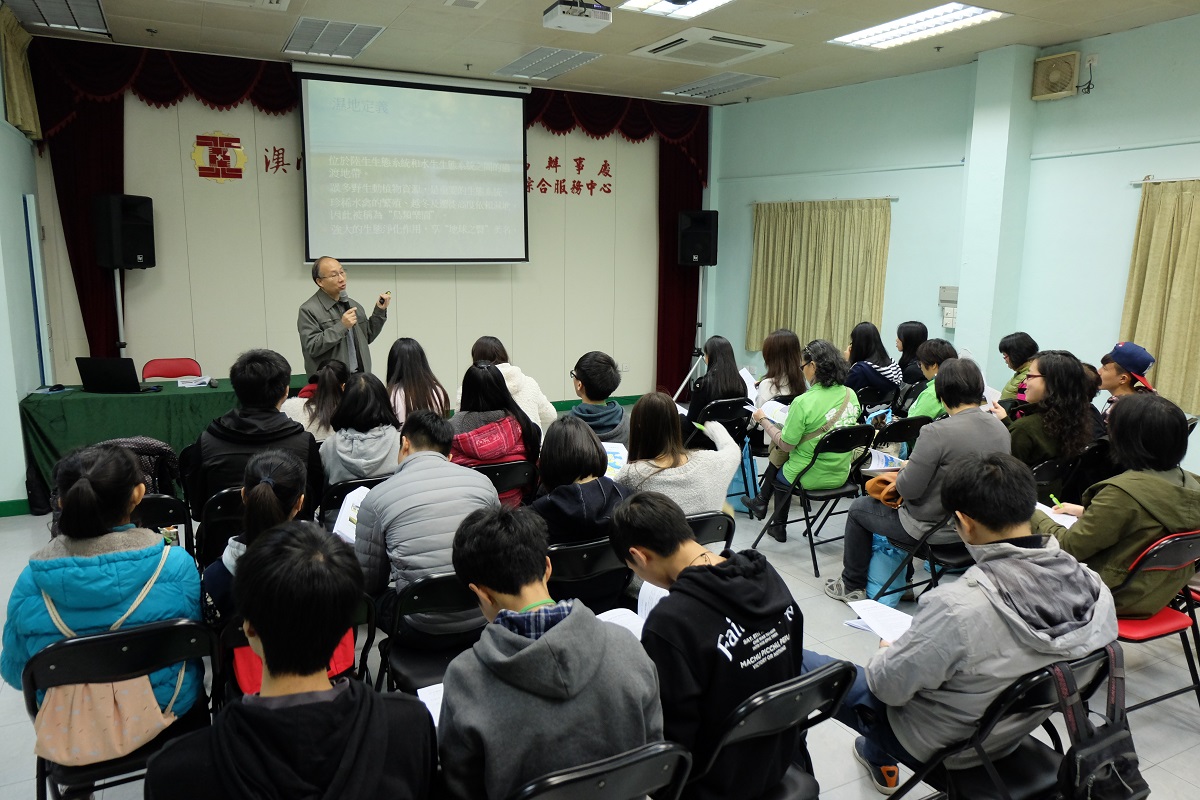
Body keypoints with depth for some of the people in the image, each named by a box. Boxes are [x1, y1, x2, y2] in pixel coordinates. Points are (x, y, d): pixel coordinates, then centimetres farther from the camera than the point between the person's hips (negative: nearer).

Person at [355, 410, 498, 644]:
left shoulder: (377, 497, -5)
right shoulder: (482, 481, 1)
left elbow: (369, 582, 4)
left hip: (422, 632, -4)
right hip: (483, 623, 4)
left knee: (367, 595, 23)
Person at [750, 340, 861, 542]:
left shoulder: (804, 402, -25)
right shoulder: (851, 395, -4)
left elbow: (785, 444, -18)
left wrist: (763, 419, -4)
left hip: (811, 478, -5)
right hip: (840, 475, 6)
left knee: (778, 472, 27)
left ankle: (780, 528, 45)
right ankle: (762, 502, 40)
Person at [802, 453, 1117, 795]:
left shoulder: (959, 606, -39)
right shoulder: (1094, 588, -20)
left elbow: (888, 685, -24)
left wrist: (887, 653, -1)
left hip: (936, 743, -6)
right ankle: (878, 757, 50)